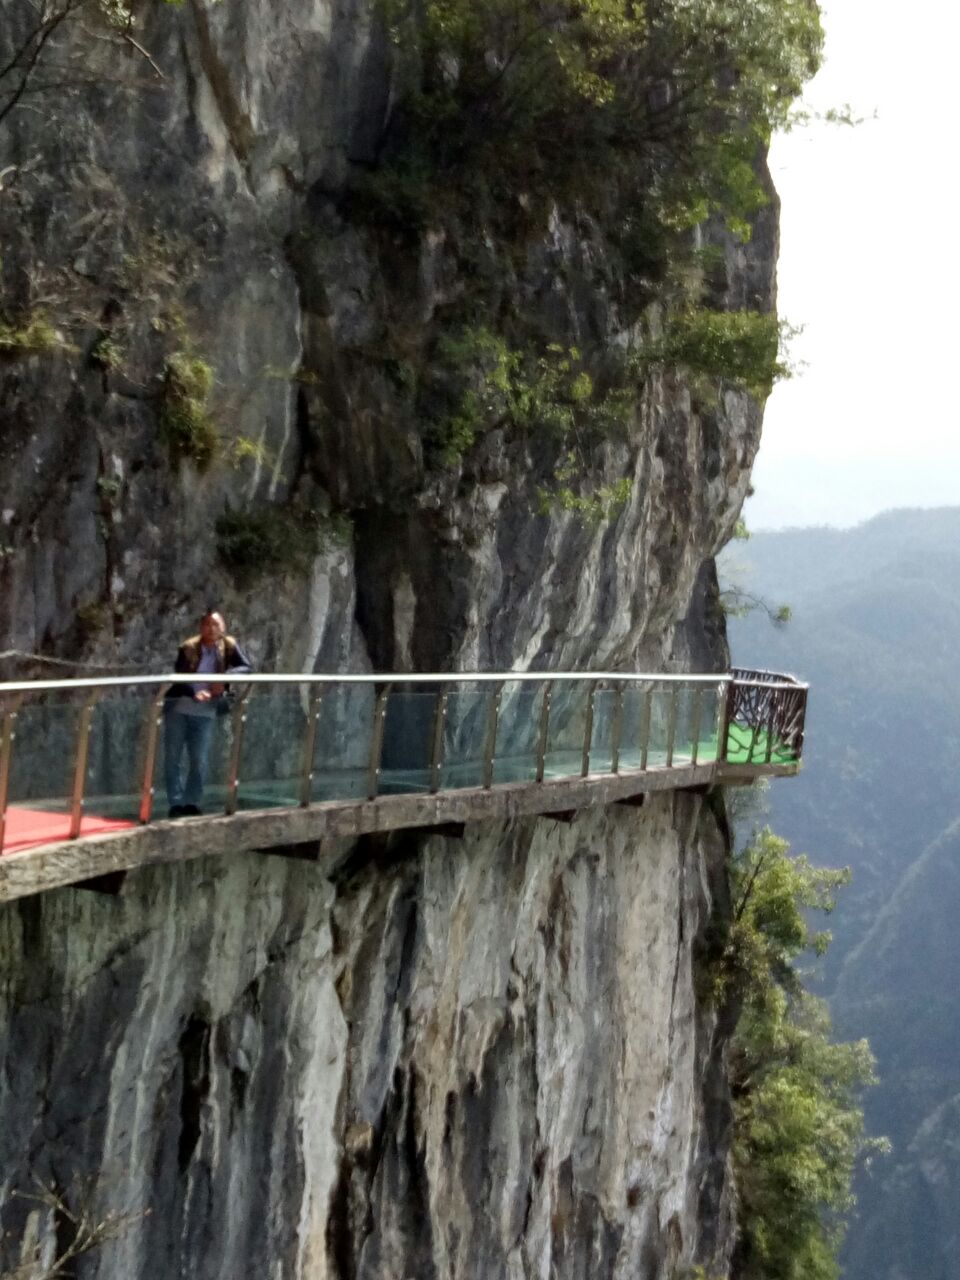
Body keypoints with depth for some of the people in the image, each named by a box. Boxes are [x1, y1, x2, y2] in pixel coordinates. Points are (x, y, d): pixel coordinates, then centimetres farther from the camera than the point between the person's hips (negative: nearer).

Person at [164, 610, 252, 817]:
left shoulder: (229, 646, -1)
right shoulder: (188, 648, -7)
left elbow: (246, 667, -10)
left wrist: (226, 678, -27)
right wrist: (194, 693, -36)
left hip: (205, 712, 1)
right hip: (178, 708, -1)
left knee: (199, 761, 2)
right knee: (172, 758, -1)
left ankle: (192, 803, 11)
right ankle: (176, 804, 6)